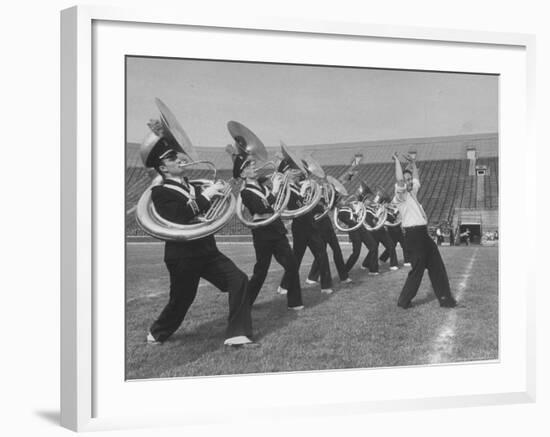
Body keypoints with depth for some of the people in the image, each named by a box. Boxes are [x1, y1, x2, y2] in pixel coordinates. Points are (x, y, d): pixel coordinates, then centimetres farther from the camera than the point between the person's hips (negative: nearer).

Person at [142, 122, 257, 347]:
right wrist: (204, 197, -28)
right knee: (181, 299, 6)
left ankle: (237, 334, -3)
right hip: (182, 256, -6)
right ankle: (157, 334, 35)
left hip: (207, 250, 7)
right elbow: (177, 218, -28)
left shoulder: (193, 186, 12)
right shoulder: (160, 193, -11)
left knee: (238, 280, -8)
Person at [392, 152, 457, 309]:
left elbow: (416, 179, 34)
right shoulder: (400, 195, -6)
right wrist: (397, 160, -14)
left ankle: (444, 298, 13)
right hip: (413, 235, -9)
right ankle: (404, 300, 8)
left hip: (424, 234, 9)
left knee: (437, 267, 8)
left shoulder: (412, 192, 19)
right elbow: (399, 179, -22)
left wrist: (413, 163, 28)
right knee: (417, 270, -5)